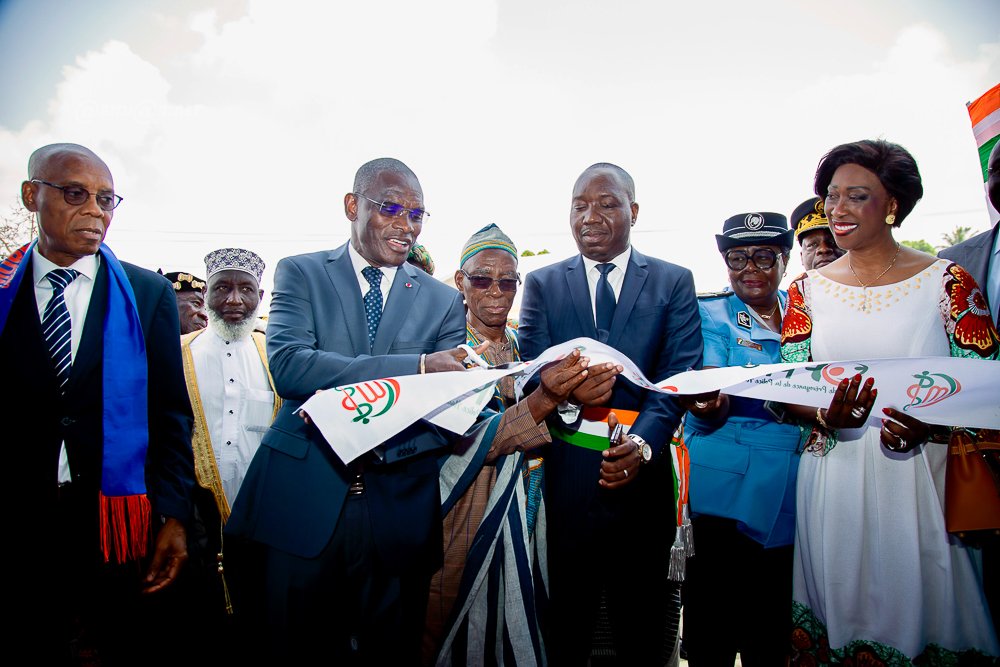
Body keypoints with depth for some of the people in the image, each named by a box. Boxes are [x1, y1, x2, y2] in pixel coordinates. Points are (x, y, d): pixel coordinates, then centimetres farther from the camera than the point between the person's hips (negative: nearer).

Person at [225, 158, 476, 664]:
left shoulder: (443, 300, 8)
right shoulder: (301, 273, 2)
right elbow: (287, 366, -15)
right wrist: (415, 367, -24)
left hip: (397, 507, 2)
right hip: (304, 497, -1)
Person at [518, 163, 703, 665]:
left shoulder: (674, 282, 4)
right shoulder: (542, 284, 6)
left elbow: (679, 375, -6)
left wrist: (643, 442, -22)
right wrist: (564, 394, -25)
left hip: (644, 473, 0)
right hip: (566, 473, 0)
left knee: (642, 621, 15)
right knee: (567, 614, 14)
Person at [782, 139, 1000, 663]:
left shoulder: (947, 281, 1)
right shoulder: (807, 290, 6)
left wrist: (930, 424, -19)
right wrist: (827, 417, -17)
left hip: (924, 478, -1)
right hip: (833, 485, 2)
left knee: (919, 606, 7)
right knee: (842, 612, 9)